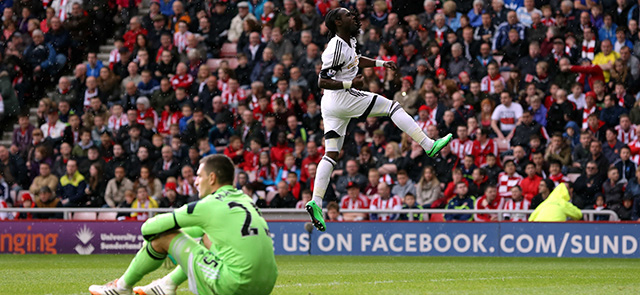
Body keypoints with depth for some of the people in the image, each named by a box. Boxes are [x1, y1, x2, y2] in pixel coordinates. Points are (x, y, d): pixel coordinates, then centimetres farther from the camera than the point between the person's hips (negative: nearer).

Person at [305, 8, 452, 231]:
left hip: (331, 105, 9)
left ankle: (316, 202, -5)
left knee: (331, 154, 3)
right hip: (342, 99, -9)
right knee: (391, 105, -2)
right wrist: (349, 84, -24)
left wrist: (380, 63, 24)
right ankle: (429, 145, -2)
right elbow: (322, 82, -19)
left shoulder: (349, 41, 12)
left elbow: (354, 60, 33)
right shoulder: (336, 48, -17)